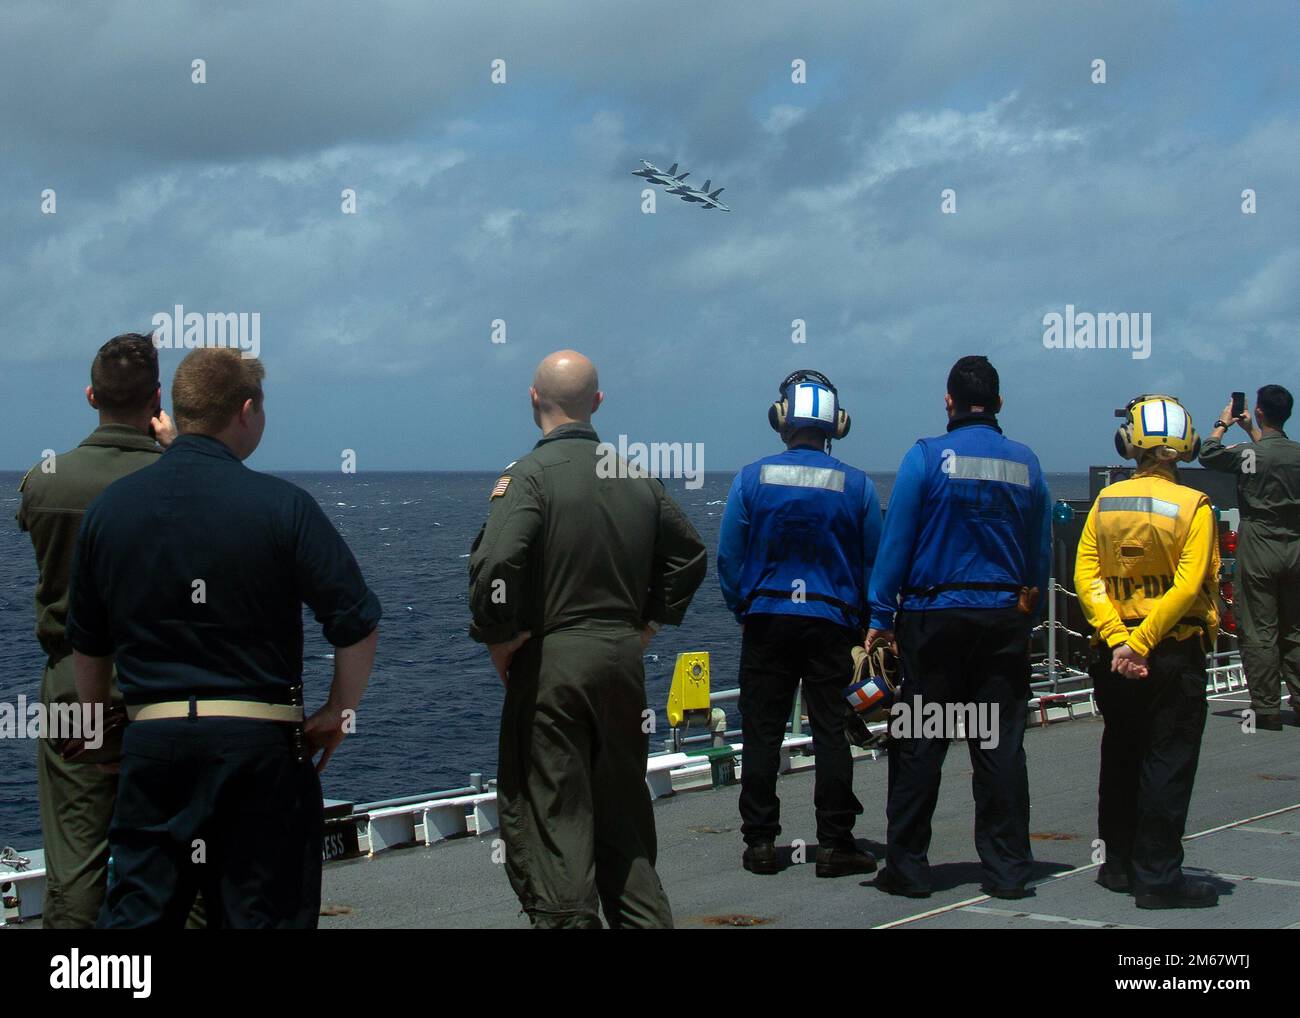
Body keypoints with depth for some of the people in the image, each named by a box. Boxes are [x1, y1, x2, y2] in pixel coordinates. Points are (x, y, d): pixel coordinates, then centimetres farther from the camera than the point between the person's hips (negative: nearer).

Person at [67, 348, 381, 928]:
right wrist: (337, 712, 4)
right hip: (260, 744, -3)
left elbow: (86, 642, 13)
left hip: (152, 741, 3)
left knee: (136, 910, 10)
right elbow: (357, 623, -10)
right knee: (260, 913, 7)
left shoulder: (108, 508, 4)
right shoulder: (280, 505, -8)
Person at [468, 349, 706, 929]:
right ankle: (644, 916, 21)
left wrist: (498, 641, -11)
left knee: (548, 814, -1)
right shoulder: (635, 474, 9)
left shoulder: (529, 474, -11)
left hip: (550, 662, -6)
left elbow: (495, 566, -25)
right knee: (623, 808, 17)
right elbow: (688, 554, 18)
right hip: (624, 659, 6)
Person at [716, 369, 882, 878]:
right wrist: (862, 626, 14)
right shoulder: (856, 485, 0)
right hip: (831, 622, 0)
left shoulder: (752, 478, -2)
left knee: (761, 732, 6)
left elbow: (729, 557, 1)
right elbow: (873, 563, 4)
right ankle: (835, 843, 4)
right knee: (830, 731, 4)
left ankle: (760, 840, 8)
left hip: (767, 620, 0)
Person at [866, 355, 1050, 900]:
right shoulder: (1026, 462, 5)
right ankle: (1007, 869, 9)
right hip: (1005, 619, 3)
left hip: (935, 617, -3)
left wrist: (880, 617, -3)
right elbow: (1041, 550, 9)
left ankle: (907, 866, 6)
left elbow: (896, 541, -7)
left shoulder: (926, 457, -6)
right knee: (1001, 746, 7)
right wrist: (1028, 615, 17)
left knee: (919, 745, 3)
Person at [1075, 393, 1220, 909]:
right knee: (1167, 764, 1)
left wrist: (1119, 640, -10)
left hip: (1115, 656, 4)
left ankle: (1119, 863, 25)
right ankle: (1158, 876, 1)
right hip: (1176, 654, -4)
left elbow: (1086, 578, -6)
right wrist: (1141, 642, -16)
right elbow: (1188, 586, -19)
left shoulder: (1106, 501, 1)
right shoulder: (1192, 506, -11)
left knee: (1121, 758, 16)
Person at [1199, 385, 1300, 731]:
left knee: (1259, 632, -1)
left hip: (1259, 550, -5)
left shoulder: (1248, 453, -13)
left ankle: (1267, 710, -2)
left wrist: (1223, 424, 19)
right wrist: (1250, 430, 34)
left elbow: (1207, 455, 5)